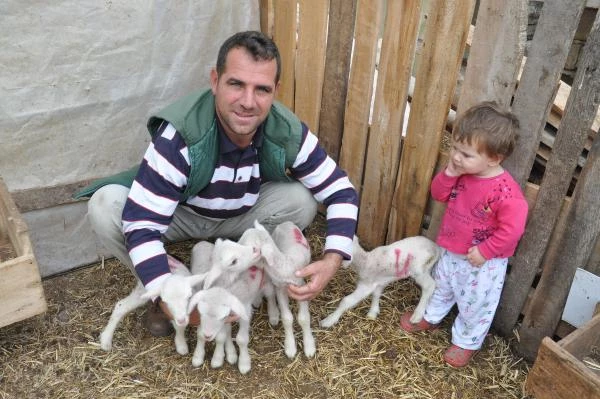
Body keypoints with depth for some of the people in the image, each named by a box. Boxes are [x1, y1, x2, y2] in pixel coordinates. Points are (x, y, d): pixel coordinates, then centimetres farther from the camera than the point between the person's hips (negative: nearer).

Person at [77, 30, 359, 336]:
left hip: (239, 215, 3)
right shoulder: (180, 135, -37)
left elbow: (341, 192, -18)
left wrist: (332, 260, -33)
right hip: (178, 214, -2)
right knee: (105, 208, -29)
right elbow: (141, 224, -35)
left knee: (302, 201, -23)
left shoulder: (288, 134, -26)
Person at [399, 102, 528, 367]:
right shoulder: (463, 172, -11)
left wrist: (484, 252, -22)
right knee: (441, 286, 30)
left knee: (475, 305, 17)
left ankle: (466, 343, 41)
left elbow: (512, 229, -28)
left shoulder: (505, 193, -32)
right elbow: (439, 194, -2)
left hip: (483, 263, -6)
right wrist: (449, 173, -20)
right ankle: (430, 317, 56)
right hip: (451, 251, 7)